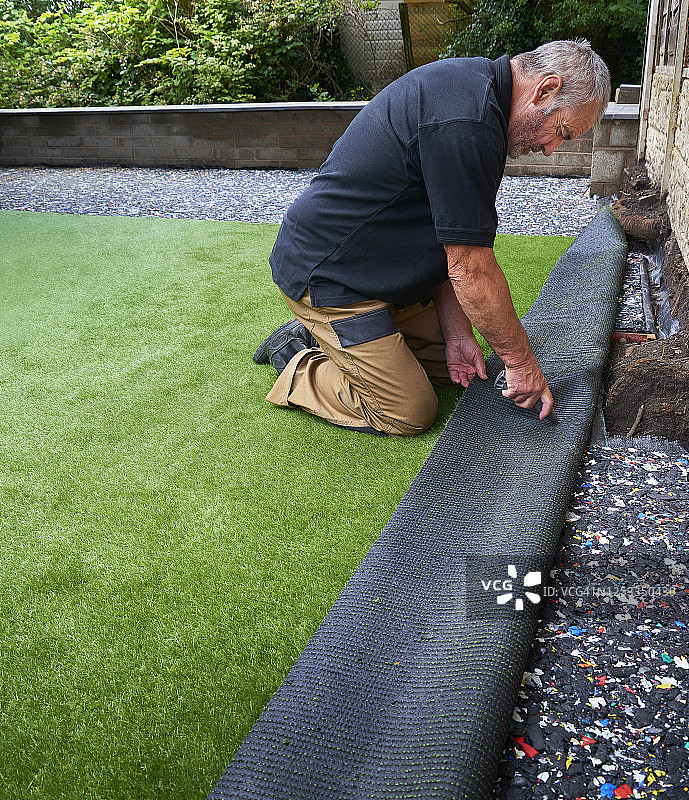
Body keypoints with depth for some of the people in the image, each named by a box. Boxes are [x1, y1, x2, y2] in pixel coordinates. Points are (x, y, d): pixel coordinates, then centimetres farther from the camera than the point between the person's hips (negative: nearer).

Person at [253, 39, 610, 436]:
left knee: (448, 363, 15)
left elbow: (447, 243, 8)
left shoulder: (471, 82, 6)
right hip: (326, 275, -10)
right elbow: (471, 270, -24)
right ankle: (297, 366, 10)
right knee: (410, 414, -8)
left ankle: (320, 334, 21)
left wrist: (456, 333, 4)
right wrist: (521, 360, -12)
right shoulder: (466, 122, -29)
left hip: (379, 267, 10)